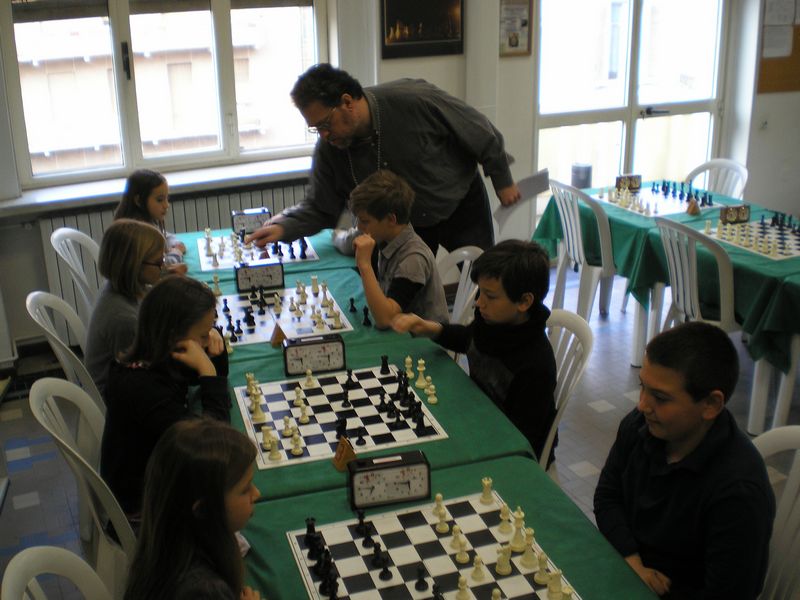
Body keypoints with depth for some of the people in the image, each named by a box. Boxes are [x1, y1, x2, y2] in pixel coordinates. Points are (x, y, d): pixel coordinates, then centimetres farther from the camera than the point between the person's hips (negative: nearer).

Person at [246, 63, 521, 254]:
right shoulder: (329, 149, -18)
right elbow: (319, 208, -8)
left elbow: (480, 133, -18)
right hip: (406, 223, 3)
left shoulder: (414, 100, -32)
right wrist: (283, 227, -27)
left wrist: (502, 180, -8)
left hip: (462, 204, -2)